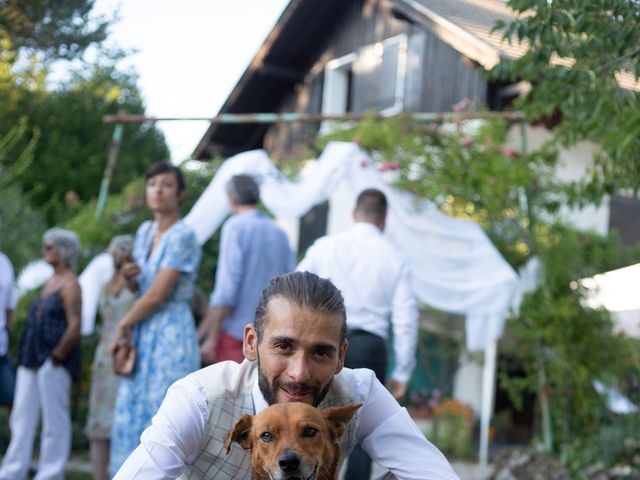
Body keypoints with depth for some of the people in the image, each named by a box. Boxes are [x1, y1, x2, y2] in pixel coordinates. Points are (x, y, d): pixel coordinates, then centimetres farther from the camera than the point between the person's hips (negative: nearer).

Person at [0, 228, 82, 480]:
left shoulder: (70, 284, -9)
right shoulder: (50, 282, 17)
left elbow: (74, 328, -17)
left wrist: (56, 356, -15)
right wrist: (26, 355, 13)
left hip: (53, 362, -9)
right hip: (32, 360, 9)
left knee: (54, 418, -1)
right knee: (22, 417, 10)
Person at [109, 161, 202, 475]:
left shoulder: (182, 236, -13)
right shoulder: (145, 231, 12)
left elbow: (157, 295, -16)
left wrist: (124, 324, -3)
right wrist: (129, 276, 0)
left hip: (172, 335, -8)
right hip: (142, 336, 8)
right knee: (131, 414, 9)